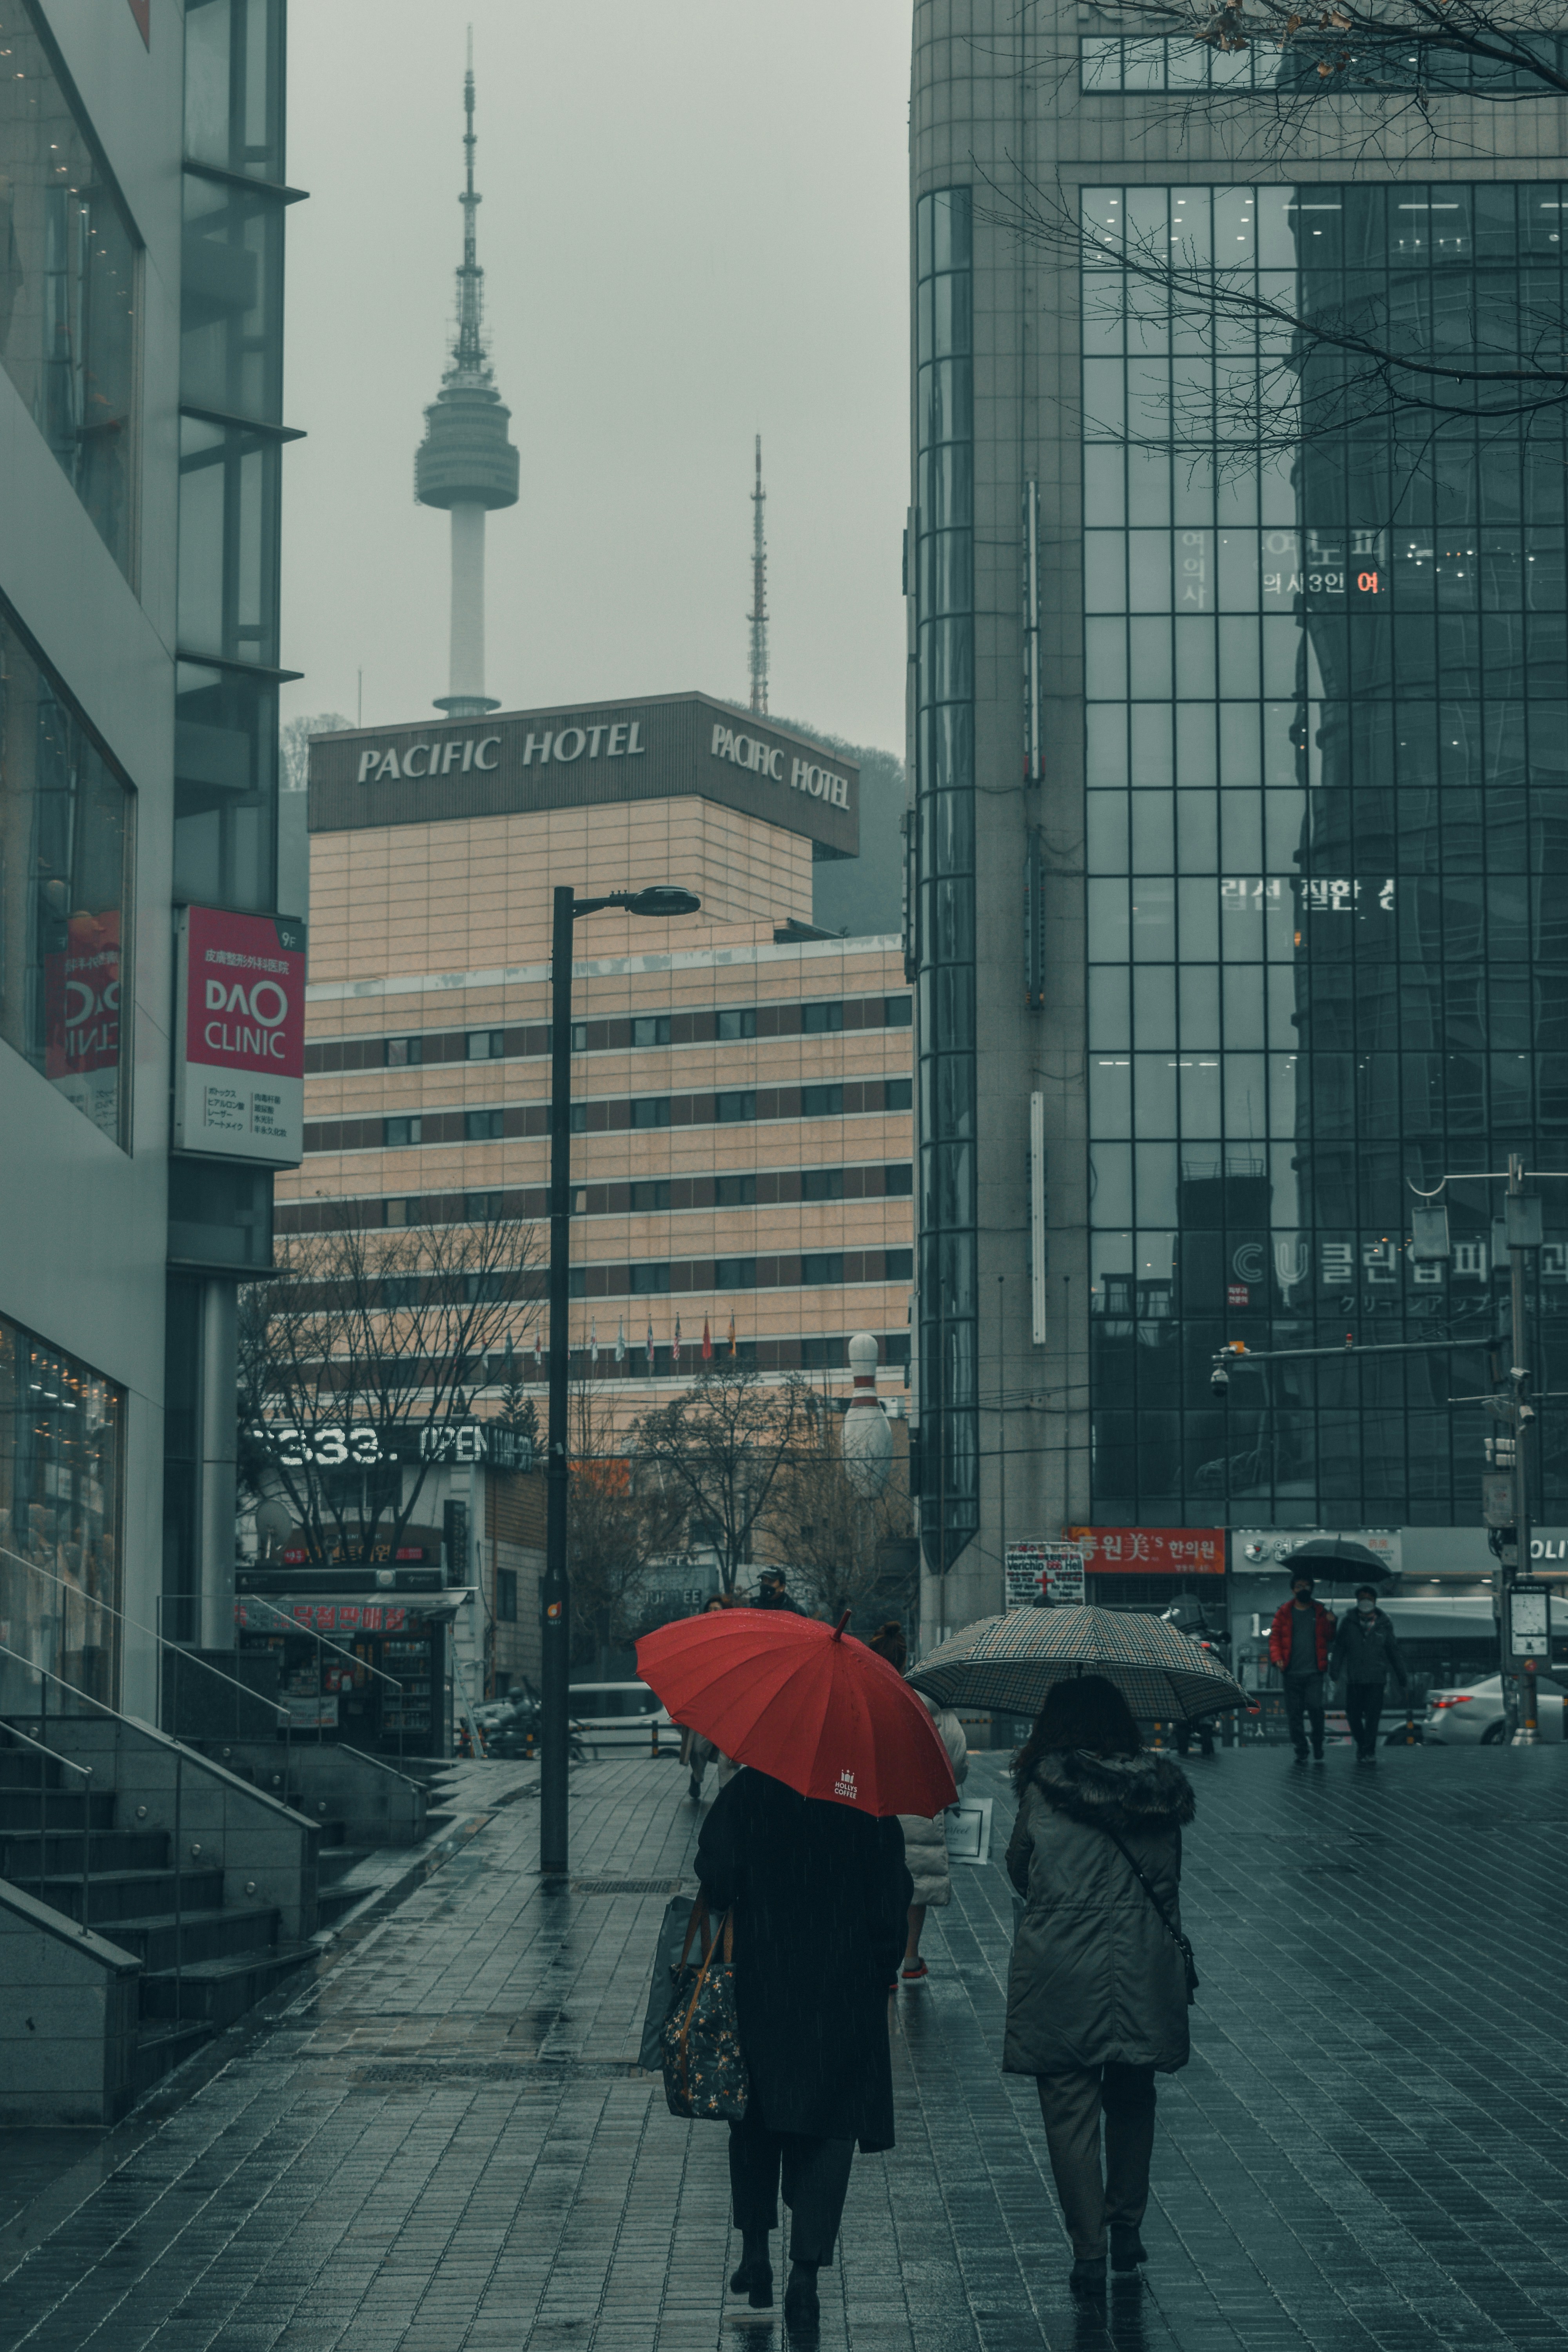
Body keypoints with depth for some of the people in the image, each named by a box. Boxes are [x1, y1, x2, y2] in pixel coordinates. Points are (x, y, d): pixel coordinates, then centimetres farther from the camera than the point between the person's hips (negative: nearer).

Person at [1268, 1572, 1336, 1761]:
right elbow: (1275, 1637, 6)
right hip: (1292, 1673, 1)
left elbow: (1329, 1638, 11)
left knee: (1315, 1707, -15)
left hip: (1314, 1672, -1)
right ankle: (1301, 1751, 12)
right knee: (1294, 1713, 1)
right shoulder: (1284, 1613, 8)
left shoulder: (1320, 1612, 10)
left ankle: (1318, 1749, 2)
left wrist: (1331, 1623, -9)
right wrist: (1277, 1658, -9)